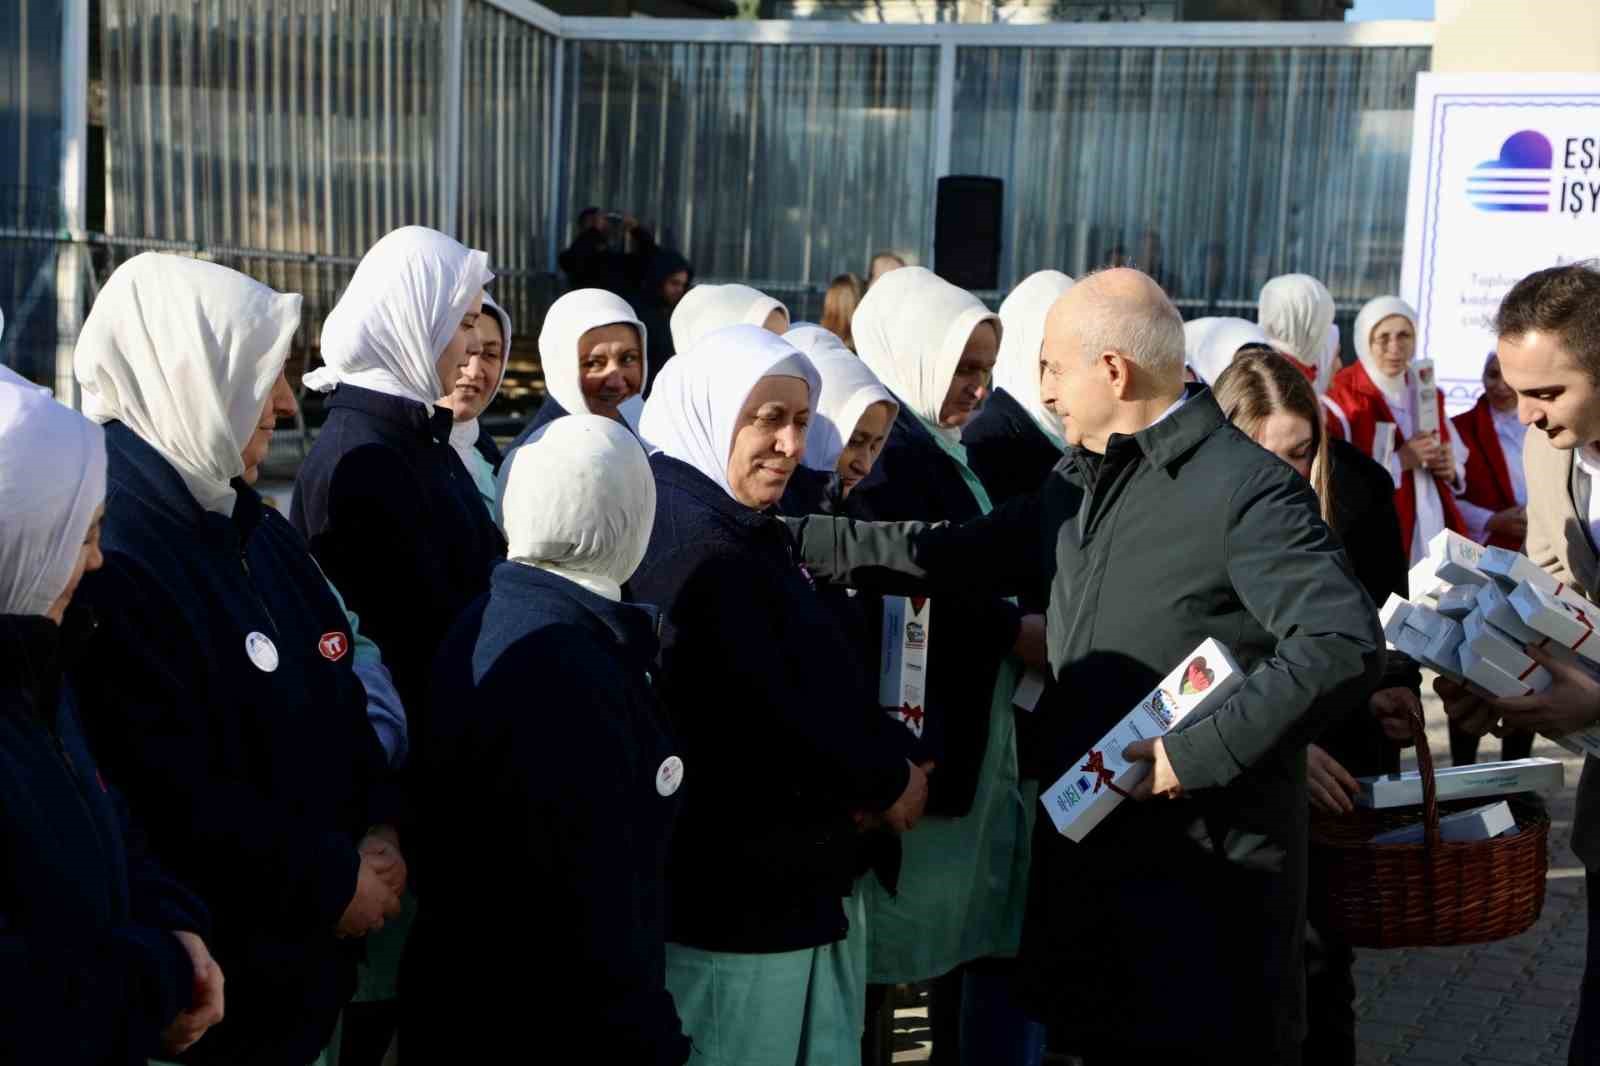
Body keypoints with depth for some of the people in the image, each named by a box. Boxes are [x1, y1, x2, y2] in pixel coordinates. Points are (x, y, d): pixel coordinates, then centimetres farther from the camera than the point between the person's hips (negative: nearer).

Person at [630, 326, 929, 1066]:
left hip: (774, 881, 10)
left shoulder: (733, 527, 14)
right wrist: (886, 778, -8)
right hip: (731, 900, -10)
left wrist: (867, 771, -1)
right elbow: (779, 706, -23)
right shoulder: (693, 543, -20)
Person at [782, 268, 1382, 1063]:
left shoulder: (1248, 488, -16)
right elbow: (948, 554, 16)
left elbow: (1345, 645, -25)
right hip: (1088, 852, 8)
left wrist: (1199, 754, -24)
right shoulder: (1080, 482, 11)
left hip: (1212, 870, -8)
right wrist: (787, 538, 11)